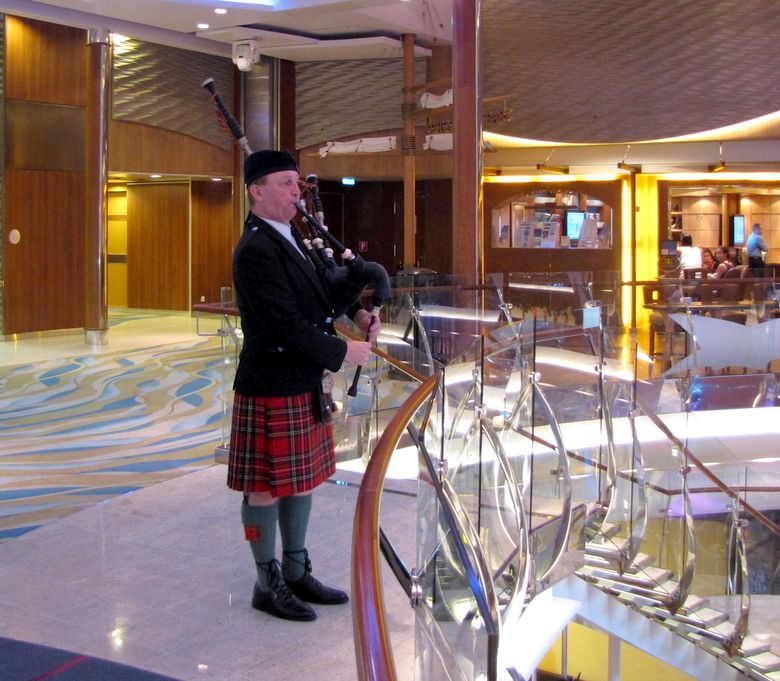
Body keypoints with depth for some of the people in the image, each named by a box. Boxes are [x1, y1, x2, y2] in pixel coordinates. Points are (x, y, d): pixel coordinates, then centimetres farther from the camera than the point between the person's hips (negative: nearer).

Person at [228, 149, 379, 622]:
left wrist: (357, 311, 2)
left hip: (303, 383, 10)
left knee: (302, 478, 17)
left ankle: (297, 573, 31)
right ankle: (268, 585, 18)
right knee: (268, 486, 4)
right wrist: (343, 352, -15)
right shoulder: (256, 251, -19)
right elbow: (287, 323, -24)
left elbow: (319, 286, 21)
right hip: (273, 387, -10)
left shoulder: (290, 238, 10)